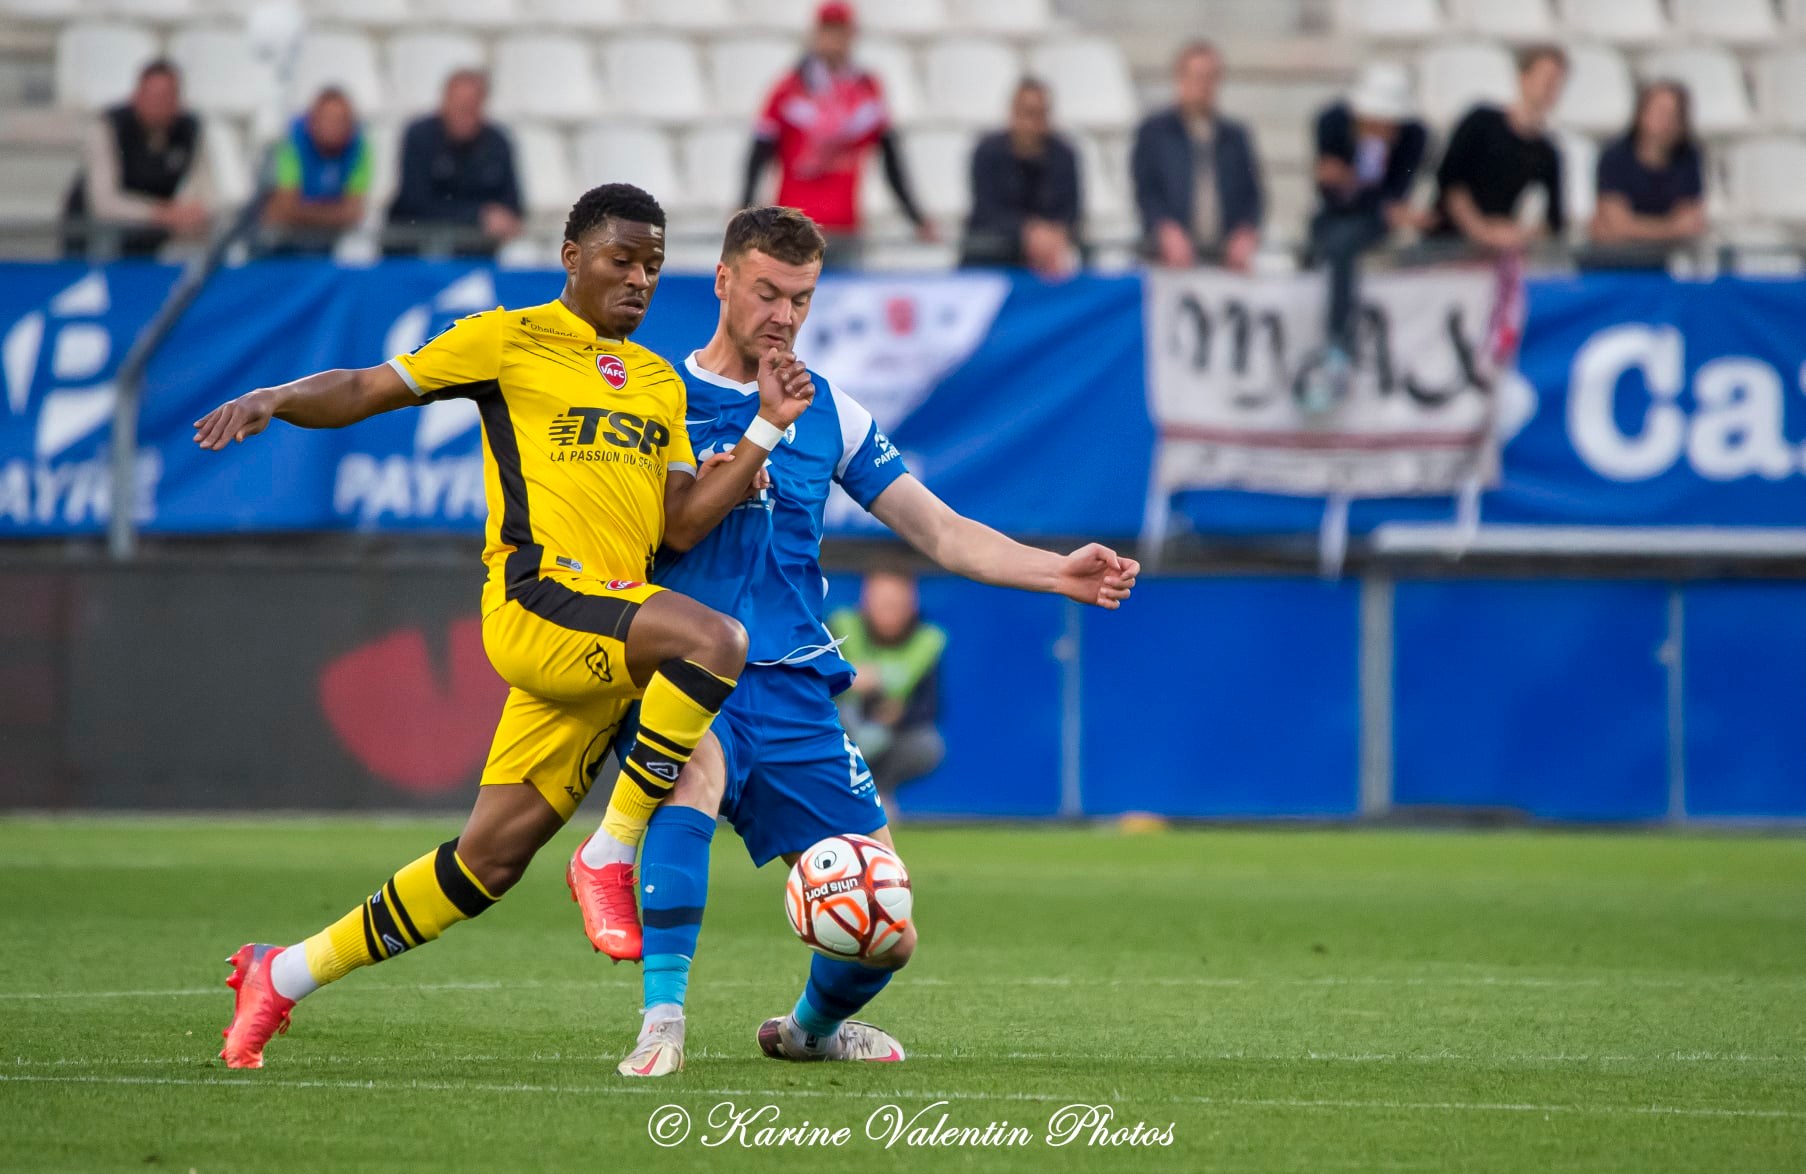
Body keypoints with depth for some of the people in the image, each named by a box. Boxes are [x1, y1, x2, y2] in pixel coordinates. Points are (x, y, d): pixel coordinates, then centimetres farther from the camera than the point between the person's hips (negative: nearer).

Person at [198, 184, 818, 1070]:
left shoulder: (660, 383, 23)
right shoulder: (509, 340, 7)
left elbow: (682, 525, 13)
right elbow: (371, 389, 3)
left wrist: (766, 428, 5)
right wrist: (276, 399, -15)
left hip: (605, 636, 6)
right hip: (539, 592, -6)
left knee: (491, 858, 3)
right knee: (715, 639, -32)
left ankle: (286, 975, 17)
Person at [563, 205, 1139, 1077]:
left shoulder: (827, 412, 13)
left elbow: (941, 534, 12)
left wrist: (1062, 574, -2)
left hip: (792, 690, 4)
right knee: (700, 764, -40)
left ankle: (813, 1027, 32)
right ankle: (662, 1022, -35)